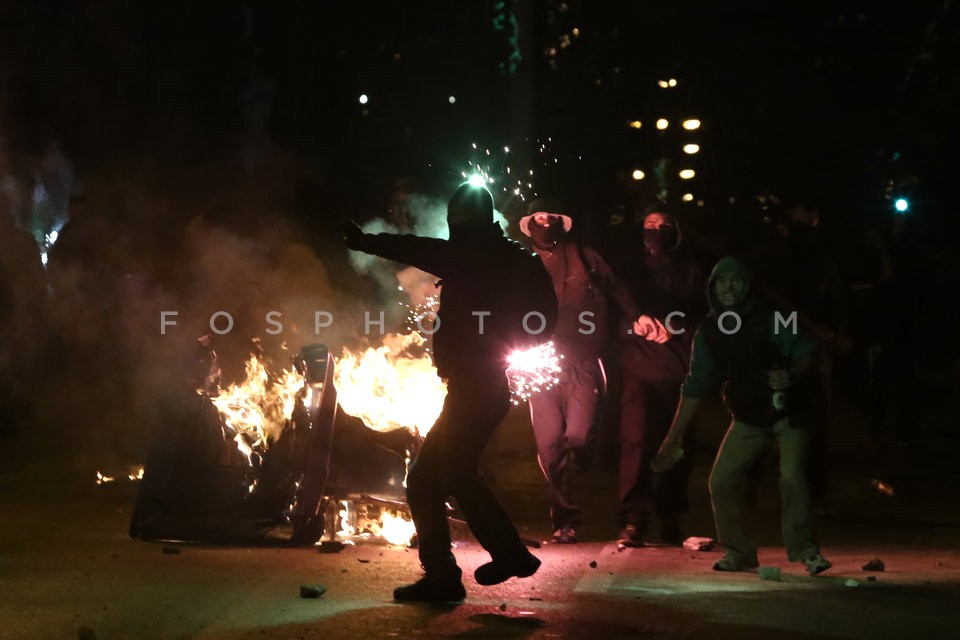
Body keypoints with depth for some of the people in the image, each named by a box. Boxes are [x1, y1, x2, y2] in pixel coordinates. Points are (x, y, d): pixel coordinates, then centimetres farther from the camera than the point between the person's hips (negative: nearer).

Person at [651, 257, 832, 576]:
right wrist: (673, 438, 0)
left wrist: (792, 375, -33)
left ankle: (803, 549, -6)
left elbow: (807, 354, -11)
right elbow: (695, 387, 2)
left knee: (791, 477, -21)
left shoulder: (771, 320, -13)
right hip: (748, 418, 4)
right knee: (720, 481, -5)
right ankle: (738, 552, 12)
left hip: (787, 412, -4)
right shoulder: (707, 333, -2)